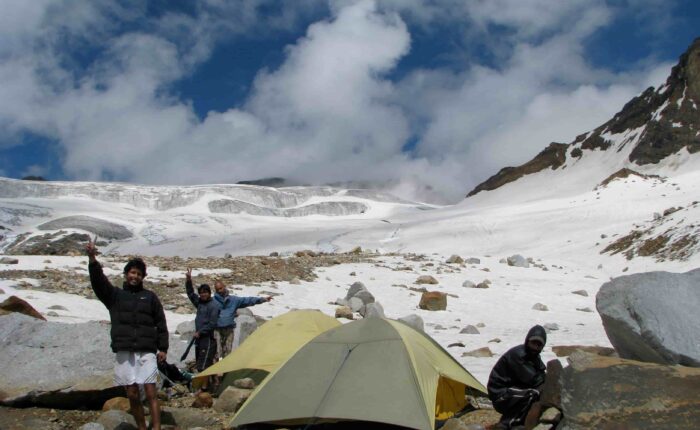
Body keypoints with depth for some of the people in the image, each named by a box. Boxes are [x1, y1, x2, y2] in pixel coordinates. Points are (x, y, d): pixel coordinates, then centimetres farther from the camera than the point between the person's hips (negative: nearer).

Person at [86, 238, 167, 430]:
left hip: (147, 351, -1)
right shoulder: (115, 295, 11)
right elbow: (98, 281, -6)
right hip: (124, 353, 1)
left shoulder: (150, 297, 11)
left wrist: (163, 348, 2)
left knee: (151, 394, -7)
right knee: (132, 395, 5)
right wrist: (92, 260, -23)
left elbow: (161, 323, 10)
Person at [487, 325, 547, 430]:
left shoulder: (533, 356, 7)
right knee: (535, 394, -27)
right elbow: (532, 380, -22)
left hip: (513, 392, 9)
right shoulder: (517, 354, -22)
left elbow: (540, 377, 6)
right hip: (501, 397, -9)